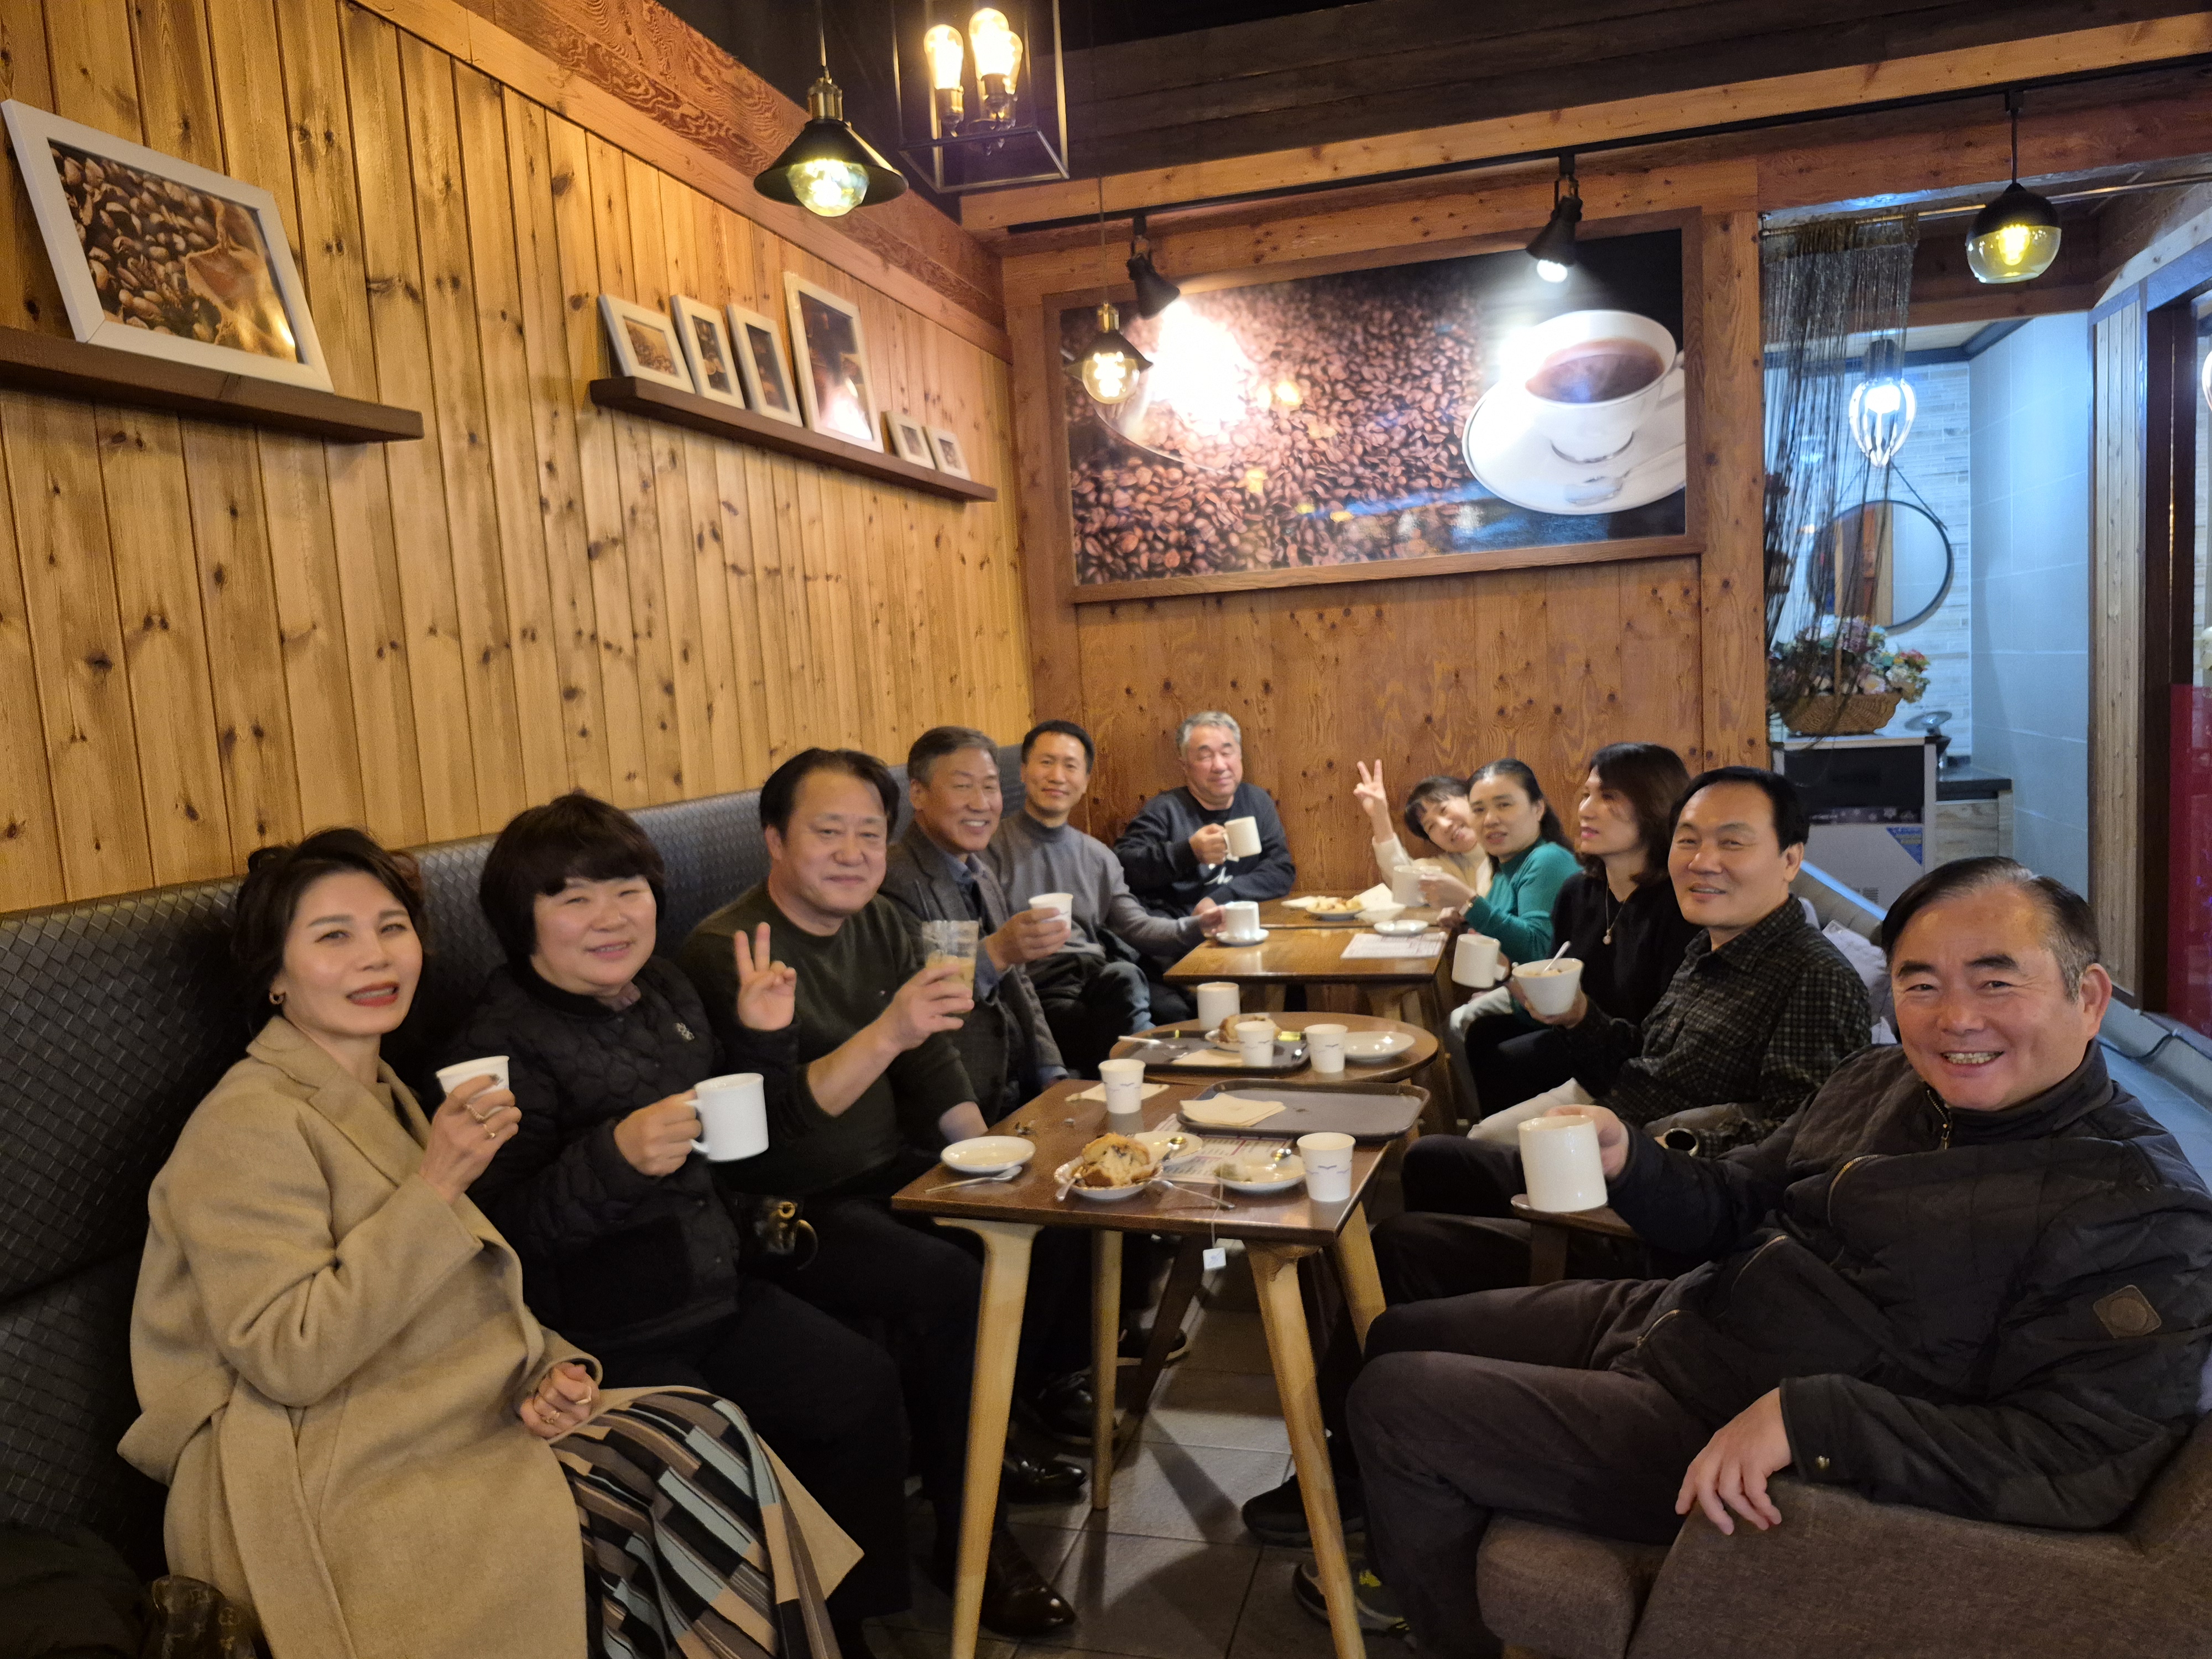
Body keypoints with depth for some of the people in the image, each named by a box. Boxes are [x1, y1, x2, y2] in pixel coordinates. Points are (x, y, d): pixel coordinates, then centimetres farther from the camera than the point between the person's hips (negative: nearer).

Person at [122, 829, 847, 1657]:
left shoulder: (382, 1095, 17)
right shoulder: (250, 1125, -11)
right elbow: (287, 1359, -19)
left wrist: (550, 1371, 0)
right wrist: (436, 1187, -22)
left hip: (458, 1427, 8)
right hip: (330, 1491, -8)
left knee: (706, 1432, -17)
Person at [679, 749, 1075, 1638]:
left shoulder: (884, 925, 7)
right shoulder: (727, 950, -16)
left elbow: (934, 1066, 8)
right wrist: (887, 1032, -36)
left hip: (888, 1173, 8)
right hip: (789, 1210, -7)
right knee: (948, 1280, -27)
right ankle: (970, 1538, -9)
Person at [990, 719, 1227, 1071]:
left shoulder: (1099, 856, 22)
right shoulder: (993, 847, 5)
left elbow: (1136, 926, 14)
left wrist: (1196, 926, -2)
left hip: (1102, 979, 4)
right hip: (1041, 988, -4)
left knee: (1123, 976, -32)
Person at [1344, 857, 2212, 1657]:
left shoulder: (2140, 1210, -20)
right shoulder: (1885, 1079, 3)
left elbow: (2081, 1465, -26)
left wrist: (1807, 1418, -34)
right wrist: (1624, 1160, -11)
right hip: (1664, 1315, 8)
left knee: (1394, 1404, -9)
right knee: (1397, 1336, 16)